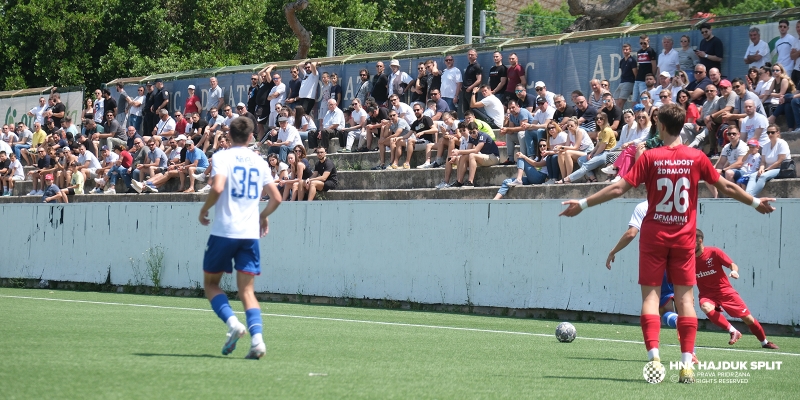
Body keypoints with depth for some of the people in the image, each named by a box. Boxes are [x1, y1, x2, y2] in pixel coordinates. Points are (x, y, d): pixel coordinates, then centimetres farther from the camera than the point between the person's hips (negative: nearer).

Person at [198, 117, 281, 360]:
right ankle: (257, 338, -15)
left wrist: (204, 210, -1)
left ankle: (232, 322, -11)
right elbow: (276, 198, 12)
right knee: (246, 290, 5)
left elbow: (217, 188, -19)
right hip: (250, 233, 4)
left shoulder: (222, 157, -3)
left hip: (224, 230, -4)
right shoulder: (260, 162, 10)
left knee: (210, 283, 13)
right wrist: (263, 215, 31)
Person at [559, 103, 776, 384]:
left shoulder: (651, 157, -6)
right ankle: (687, 363, -1)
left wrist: (583, 204, -2)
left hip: (654, 236, -2)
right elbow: (726, 187, 8)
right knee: (685, 297, 4)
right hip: (684, 237, 2)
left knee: (651, 294, 2)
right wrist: (756, 203, 24)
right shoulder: (696, 158, -1)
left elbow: (619, 188, -9)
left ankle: (654, 356, -13)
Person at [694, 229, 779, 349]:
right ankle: (733, 332, -22)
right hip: (707, 294, 1)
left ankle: (765, 342, 22)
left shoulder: (714, 252, -12)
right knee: (706, 307, -35)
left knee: (747, 318, -1)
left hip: (724, 290, -1)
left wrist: (734, 271, -28)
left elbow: (733, 265, -7)